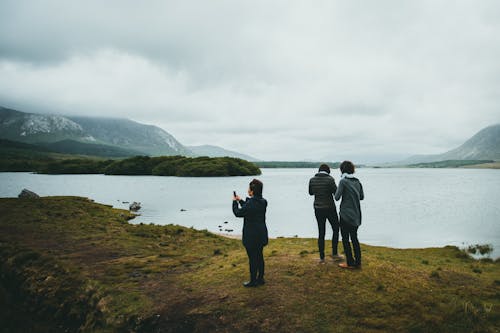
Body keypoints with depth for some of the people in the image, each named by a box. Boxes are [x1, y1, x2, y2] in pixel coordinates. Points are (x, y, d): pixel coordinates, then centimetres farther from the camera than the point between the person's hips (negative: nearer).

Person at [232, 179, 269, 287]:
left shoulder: (251, 203, -24)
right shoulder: (263, 202, 2)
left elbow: (238, 213, -13)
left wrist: (235, 202, 2)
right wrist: (240, 200, 18)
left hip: (252, 236, -8)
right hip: (261, 234, 8)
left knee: (252, 259, 4)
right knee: (260, 257, 18)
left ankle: (253, 281, 15)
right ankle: (260, 278, 29)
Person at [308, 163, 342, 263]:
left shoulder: (312, 180, -2)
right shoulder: (330, 179, -14)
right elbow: (336, 193, -11)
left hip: (318, 209, 3)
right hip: (330, 208, -3)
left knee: (321, 233, 10)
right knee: (336, 229, 17)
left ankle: (322, 257, 11)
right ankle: (334, 253, 18)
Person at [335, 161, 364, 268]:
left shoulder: (343, 181, -13)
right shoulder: (357, 181, 6)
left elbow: (337, 197, -14)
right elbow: (362, 197, 13)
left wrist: (337, 191, 5)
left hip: (346, 214, -6)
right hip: (356, 215, 6)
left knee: (345, 239, 4)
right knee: (354, 237, 15)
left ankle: (350, 262, 6)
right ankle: (358, 262, 18)